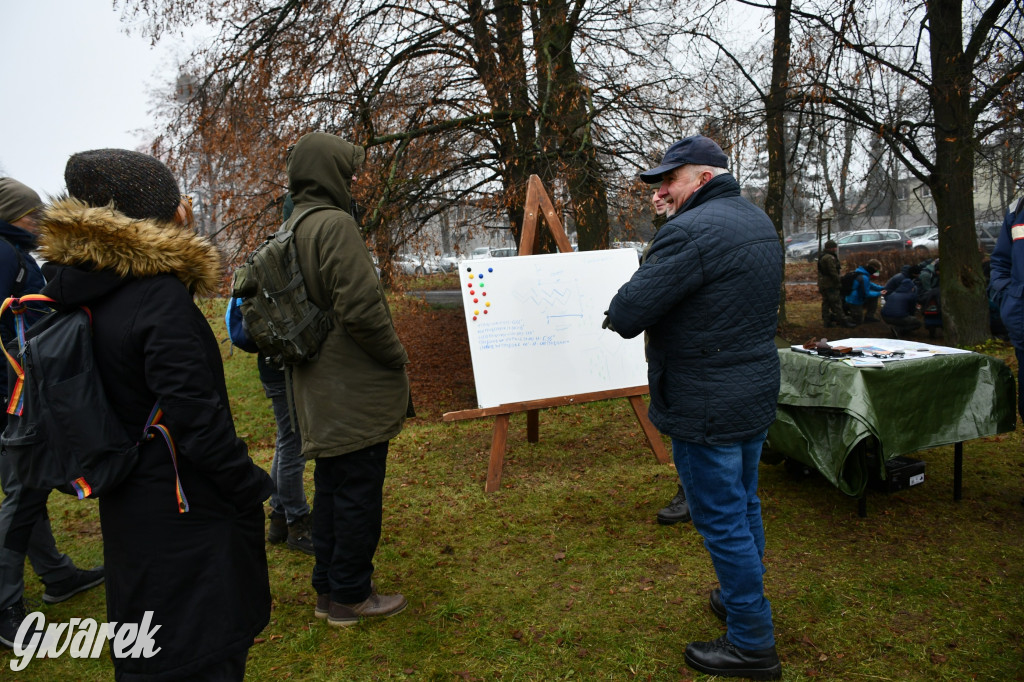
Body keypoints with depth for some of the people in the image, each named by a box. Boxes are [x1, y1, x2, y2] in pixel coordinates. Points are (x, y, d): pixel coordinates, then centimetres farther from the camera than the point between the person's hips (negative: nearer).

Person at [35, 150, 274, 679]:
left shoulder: (83, 290, 2)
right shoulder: (160, 297, -24)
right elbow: (197, 417, -25)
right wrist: (253, 489, -15)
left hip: (127, 507, 9)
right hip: (186, 512, -8)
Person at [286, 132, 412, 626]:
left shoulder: (292, 231, 14)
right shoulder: (334, 224, -16)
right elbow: (360, 307, -24)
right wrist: (396, 357, -10)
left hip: (320, 393, 10)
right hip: (356, 389, -10)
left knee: (330, 486, 18)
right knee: (358, 491, 3)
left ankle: (328, 590, 30)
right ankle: (350, 596, 17)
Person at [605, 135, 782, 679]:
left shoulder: (691, 232, -21)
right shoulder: (759, 222, 10)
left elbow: (626, 315, -24)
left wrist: (617, 314, -2)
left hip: (707, 405, -10)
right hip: (758, 392, 10)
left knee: (722, 521, 3)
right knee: (744, 505, 23)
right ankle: (743, 600, 42)